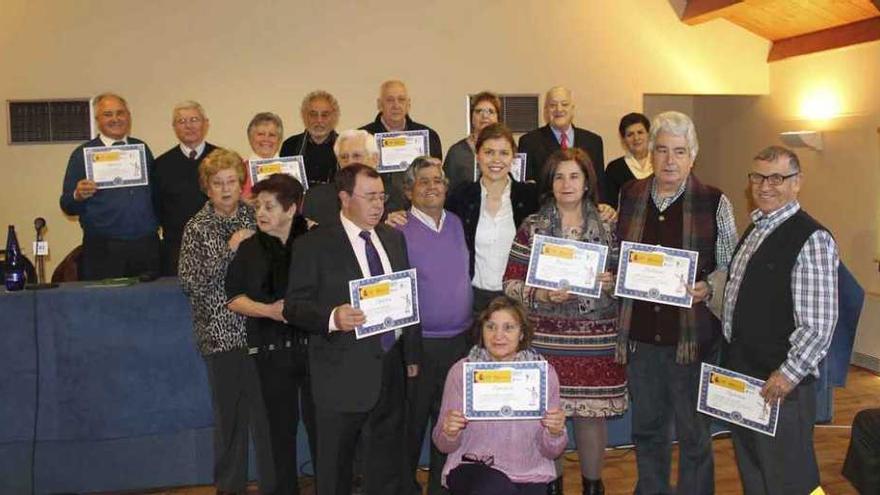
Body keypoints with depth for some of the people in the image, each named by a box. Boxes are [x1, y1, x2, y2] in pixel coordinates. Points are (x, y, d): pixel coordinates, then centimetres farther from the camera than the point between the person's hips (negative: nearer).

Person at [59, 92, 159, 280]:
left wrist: (157, 224, -2)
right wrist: (78, 196, -18)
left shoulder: (142, 149, 13)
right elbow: (67, 206, 2)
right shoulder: (82, 154, 4)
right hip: (103, 250, -2)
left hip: (147, 248, 3)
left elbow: (156, 193, 15)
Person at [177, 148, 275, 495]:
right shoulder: (197, 227, 0)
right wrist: (230, 248, -16)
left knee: (267, 410, 3)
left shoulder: (254, 216, 6)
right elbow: (191, 282, -11)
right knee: (231, 416, 6)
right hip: (222, 333, -2)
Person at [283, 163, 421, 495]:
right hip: (344, 373, -5)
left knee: (389, 461, 17)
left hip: (391, 365, 5)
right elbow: (294, 306, -10)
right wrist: (332, 317, -29)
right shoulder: (313, 245, -8)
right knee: (335, 464, 10)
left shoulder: (393, 238, 10)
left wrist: (412, 355, 12)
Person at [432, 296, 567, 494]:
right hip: (474, 468, -1)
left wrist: (555, 433, -19)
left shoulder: (543, 372, -4)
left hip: (529, 476, 2)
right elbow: (445, 446, 2)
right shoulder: (461, 371, -5)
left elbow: (550, 452, 3)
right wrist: (449, 433, -21)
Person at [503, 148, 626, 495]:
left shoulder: (607, 228, 7)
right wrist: (542, 295, -16)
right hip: (547, 339, -1)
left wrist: (611, 284, -9)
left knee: (592, 412, 7)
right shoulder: (532, 227, 2)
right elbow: (510, 282, 0)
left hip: (597, 340, 1)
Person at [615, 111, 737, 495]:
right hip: (639, 333, 3)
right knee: (646, 428, 18)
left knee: (693, 434, 10)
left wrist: (706, 288, -18)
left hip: (692, 334, -3)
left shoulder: (714, 202, -4)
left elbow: (730, 266, 0)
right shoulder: (629, 195, 6)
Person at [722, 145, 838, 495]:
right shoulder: (754, 230, 11)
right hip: (741, 374, 8)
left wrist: (788, 374, -19)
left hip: (781, 385, -8)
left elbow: (819, 324, -19)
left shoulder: (811, 239, -16)